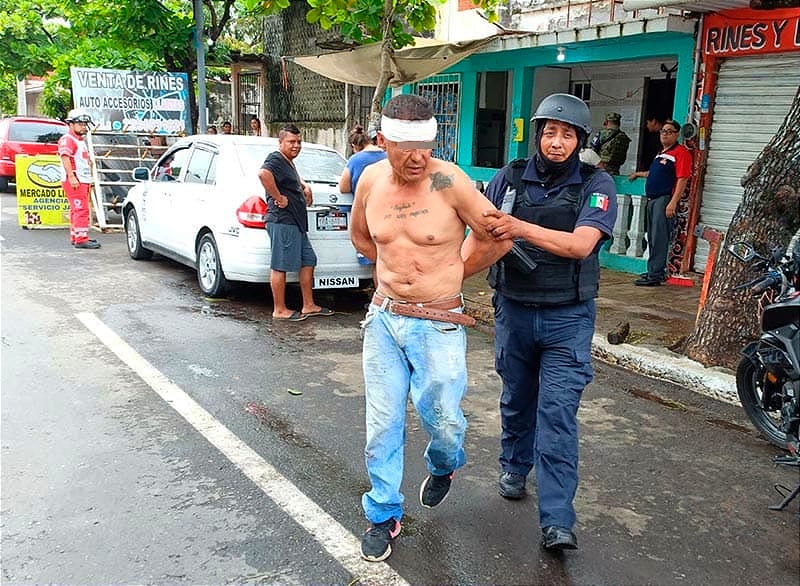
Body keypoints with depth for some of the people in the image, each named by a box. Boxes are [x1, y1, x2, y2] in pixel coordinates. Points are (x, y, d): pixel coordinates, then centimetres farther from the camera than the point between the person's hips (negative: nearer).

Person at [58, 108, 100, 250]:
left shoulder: (80, 140, 23)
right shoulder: (67, 139, -10)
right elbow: (65, 158, -23)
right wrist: (71, 177, -31)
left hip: (82, 180, 11)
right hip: (74, 181, -11)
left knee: (77, 210, 15)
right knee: (81, 209, -15)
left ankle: (75, 237, 23)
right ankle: (81, 239, -17)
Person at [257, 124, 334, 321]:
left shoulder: (289, 163, 21)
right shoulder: (276, 160, -11)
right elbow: (263, 173, -34)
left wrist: (304, 186, 24)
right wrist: (278, 198, -26)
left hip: (296, 223, 11)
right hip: (282, 222, -11)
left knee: (308, 261, 13)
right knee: (280, 266, -4)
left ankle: (308, 305, 21)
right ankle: (280, 310, 4)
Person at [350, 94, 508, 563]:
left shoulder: (449, 181, -15)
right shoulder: (371, 179, -1)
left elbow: (497, 238, -6)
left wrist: (453, 274, 5)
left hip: (438, 323, -3)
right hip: (383, 317, 4)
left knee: (443, 419, 5)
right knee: (382, 424, 8)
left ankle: (443, 467, 42)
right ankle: (384, 515, 26)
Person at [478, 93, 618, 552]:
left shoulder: (596, 184, -7)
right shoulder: (510, 178, 0)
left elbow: (581, 244, -22)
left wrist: (519, 228, -32)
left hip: (568, 316, -3)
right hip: (514, 310, 3)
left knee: (558, 411, -7)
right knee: (517, 398, 18)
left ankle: (557, 521, -3)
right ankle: (515, 467, 43)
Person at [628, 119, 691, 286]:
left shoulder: (681, 152, -7)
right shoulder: (661, 153, 21)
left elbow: (682, 179, -15)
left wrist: (673, 203, -22)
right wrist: (639, 174, 44)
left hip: (665, 199, -9)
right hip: (652, 199, 9)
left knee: (659, 238, -10)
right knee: (652, 237, 11)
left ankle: (655, 275, -9)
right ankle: (654, 271, 19)